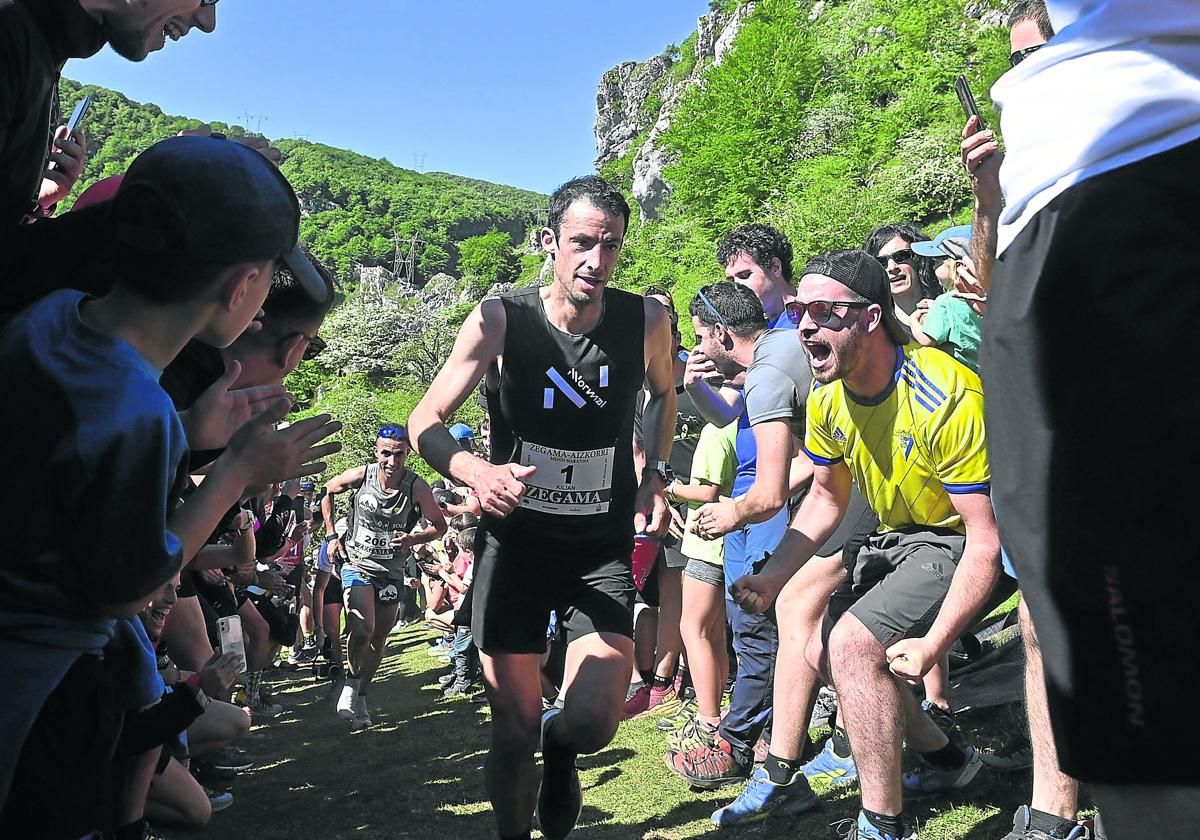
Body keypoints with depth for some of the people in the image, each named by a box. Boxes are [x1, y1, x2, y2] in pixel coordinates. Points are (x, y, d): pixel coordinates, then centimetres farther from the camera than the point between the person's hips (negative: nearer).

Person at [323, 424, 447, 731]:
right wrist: (331, 535, 1)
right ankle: (351, 683, 6)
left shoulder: (416, 487, -17)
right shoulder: (361, 475, -14)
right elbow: (327, 492, 6)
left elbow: (440, 525, -7)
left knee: (379, 639, 11)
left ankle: (361, 697, 30)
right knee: (362, 629, -21)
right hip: (357, 563, -1)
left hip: (392, 571, 1)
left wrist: (415, 538, -26)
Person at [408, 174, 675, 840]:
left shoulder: (646, 321, -8)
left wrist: (656, 473, 3)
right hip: (514, 540, -1)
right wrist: (475, 471, -32)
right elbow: (425, 424, -11)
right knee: (513, 726, 4)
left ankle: (559, 750, 27)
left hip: (604, 545, 1)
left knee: (593, 721, -11)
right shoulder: (500, 320, -14)